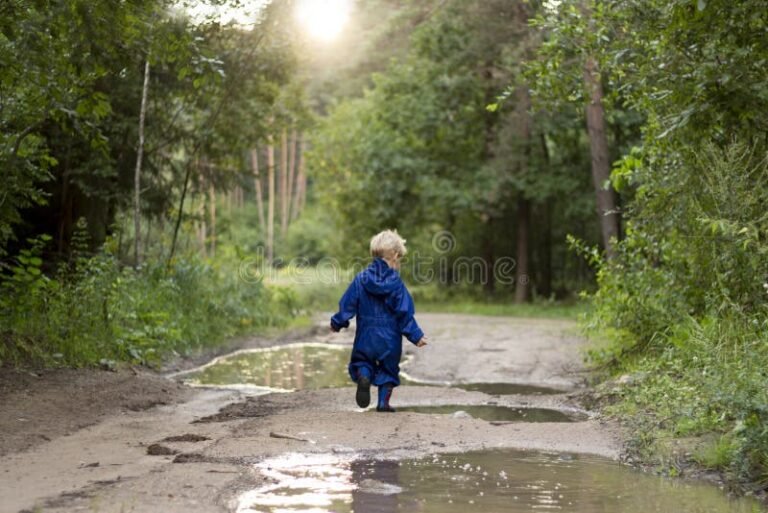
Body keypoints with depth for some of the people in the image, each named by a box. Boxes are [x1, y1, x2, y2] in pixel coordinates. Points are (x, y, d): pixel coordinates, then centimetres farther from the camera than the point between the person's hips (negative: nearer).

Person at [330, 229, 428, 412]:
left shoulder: (361, 279, -3)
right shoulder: (396, 283, -9)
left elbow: (347, 305, 0)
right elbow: (405, 314, -8)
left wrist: (337, 323, 15)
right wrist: (416, 336, -1)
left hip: (365, 337, 1)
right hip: (390, 338, -1)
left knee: (361, 362, 17)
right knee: (388, 369, 16)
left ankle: (363, 376, -15)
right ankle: (383, 401, 9)